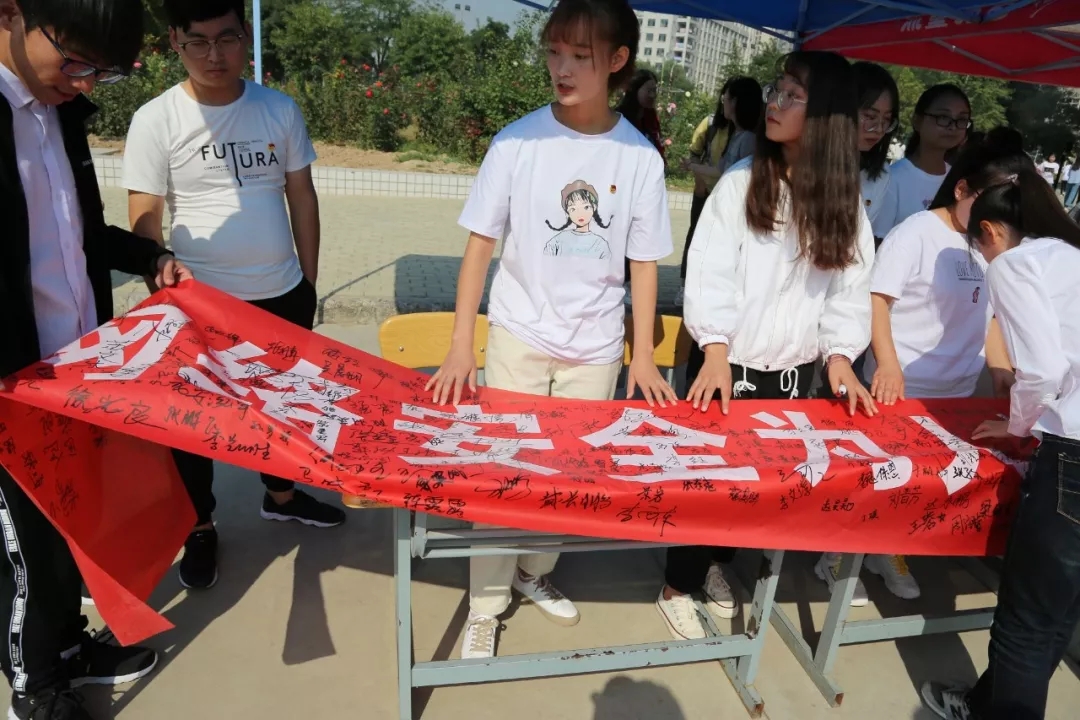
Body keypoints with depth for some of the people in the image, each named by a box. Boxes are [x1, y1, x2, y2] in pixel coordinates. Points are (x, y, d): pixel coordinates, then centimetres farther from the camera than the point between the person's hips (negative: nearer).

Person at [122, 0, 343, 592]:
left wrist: (309, 282, 8)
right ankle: (200, 528, 32)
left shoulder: (279, 110, 0)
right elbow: (144, 223, -8)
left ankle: (280, 495, 44)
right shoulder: (156, 121, -10)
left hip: (282, 296, 3)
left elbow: (301, 197, 6)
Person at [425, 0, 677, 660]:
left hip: (596, 345, 2)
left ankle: (535, 573, 36)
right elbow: (480, 244, -5)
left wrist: (644, 354, 1)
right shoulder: (518, 141, -9)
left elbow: (644, 261, 2)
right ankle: (486, 605, 21)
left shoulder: (641, 156, -6)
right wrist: (460, 348, -9)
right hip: (520, 334, -1)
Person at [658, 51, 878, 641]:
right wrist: (716, 353, -24)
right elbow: (710, 272, -14)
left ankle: (716, 565, 40)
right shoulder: (741, 182, -8)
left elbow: (849, 288, 3)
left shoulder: (845, 202, 2)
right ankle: (678, 587, 27)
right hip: (727, 364, -3)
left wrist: (839, 356, -11)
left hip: (792, 372, 4)